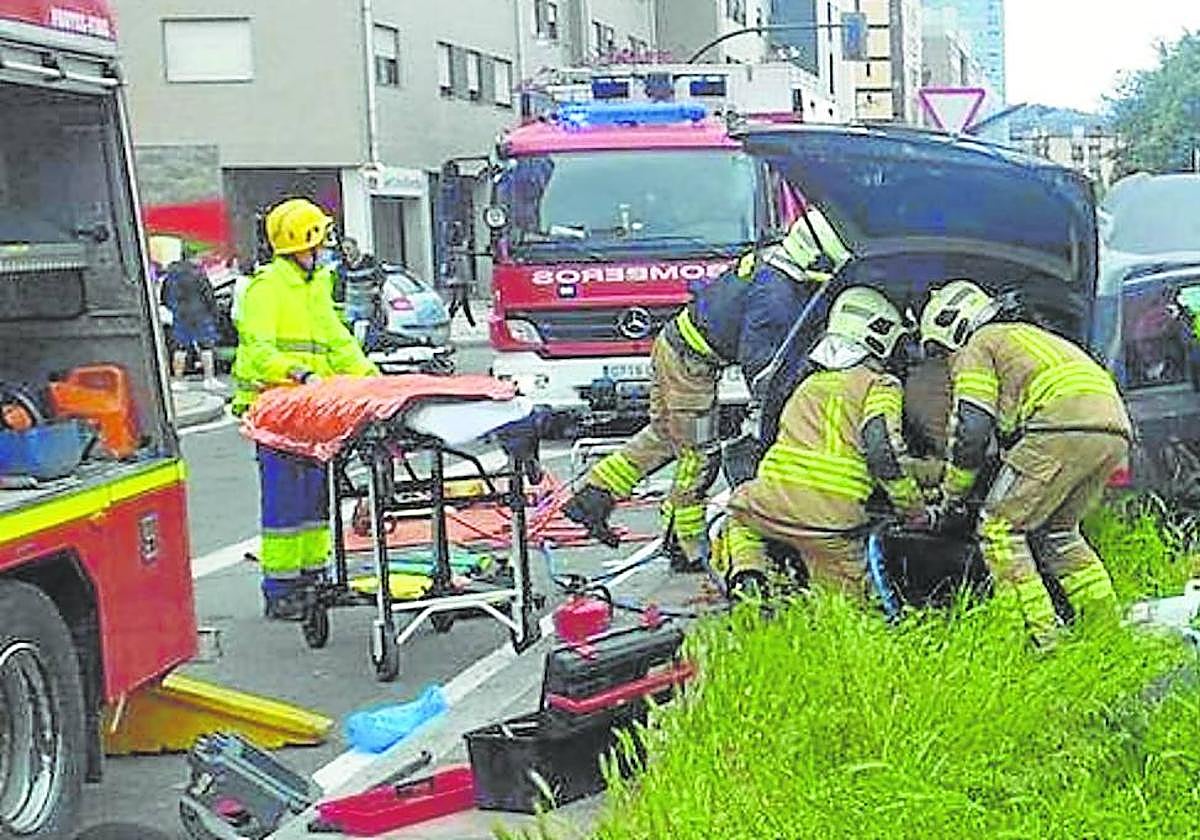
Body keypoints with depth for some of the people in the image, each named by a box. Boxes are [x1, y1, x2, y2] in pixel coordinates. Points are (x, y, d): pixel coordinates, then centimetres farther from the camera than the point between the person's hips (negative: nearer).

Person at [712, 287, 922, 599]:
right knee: (847, 601, 19)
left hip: (772, 506, 3)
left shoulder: (811, 383, 24)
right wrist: (915, 509, 4)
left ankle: (744, 575, 8)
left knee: (740, 517, 34)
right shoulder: (880, 385, 6)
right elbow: (884, 453, -8)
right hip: (832, 523, -3)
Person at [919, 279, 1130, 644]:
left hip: (1061, 428, -9)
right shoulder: (1025, 334, 38)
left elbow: (971, 430, 2)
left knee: (999, 528, -1)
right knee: (1057, 531, 22)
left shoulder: (976, 347, 12)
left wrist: (952, 495, 14)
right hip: (1116, 430, 9)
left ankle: (1037, 633, -7)